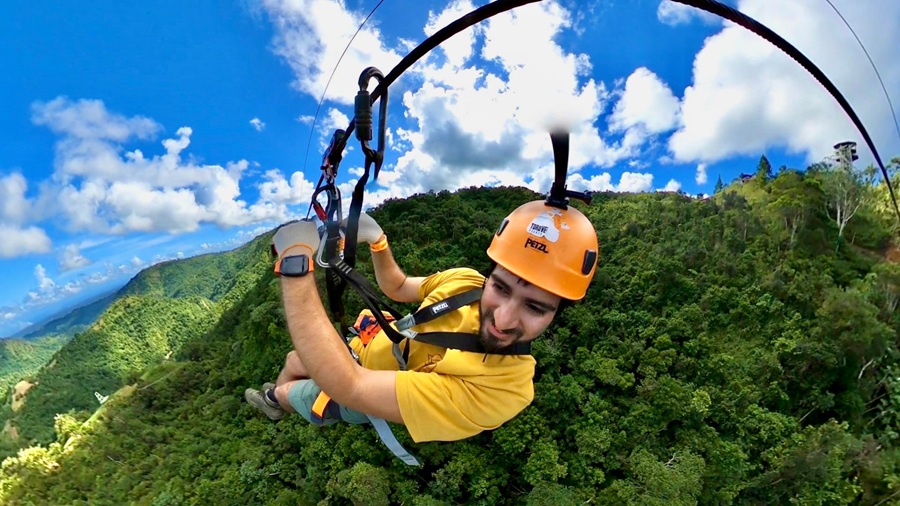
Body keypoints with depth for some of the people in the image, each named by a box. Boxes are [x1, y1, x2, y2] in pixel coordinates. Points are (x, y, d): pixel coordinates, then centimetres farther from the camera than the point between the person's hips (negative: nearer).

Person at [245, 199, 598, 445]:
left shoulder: (500, 391, -45)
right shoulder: (464, 281, -25)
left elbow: (346, 386, -50)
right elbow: (397, 288, -1)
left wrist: (295, 259, -49)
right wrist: (377, 241, -22)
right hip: (371, 349, 5)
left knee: (289, 390, 18)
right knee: (293, 361, 25)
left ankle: (276, 397, 57)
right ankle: (276, 401, 62)